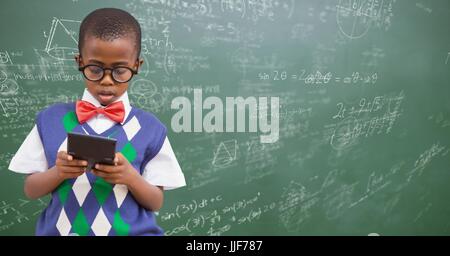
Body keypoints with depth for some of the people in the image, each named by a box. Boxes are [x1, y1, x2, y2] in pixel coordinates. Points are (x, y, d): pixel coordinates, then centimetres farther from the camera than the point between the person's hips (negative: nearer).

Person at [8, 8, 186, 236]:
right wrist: (58, 172, -12)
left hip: (131, 231, 0)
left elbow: (156, 203, 1)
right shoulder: (51, 119, 1)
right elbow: (31, 190, 6)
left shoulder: (149, 128, -3)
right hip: (61, 229, 1)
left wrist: (130, 176, -16)